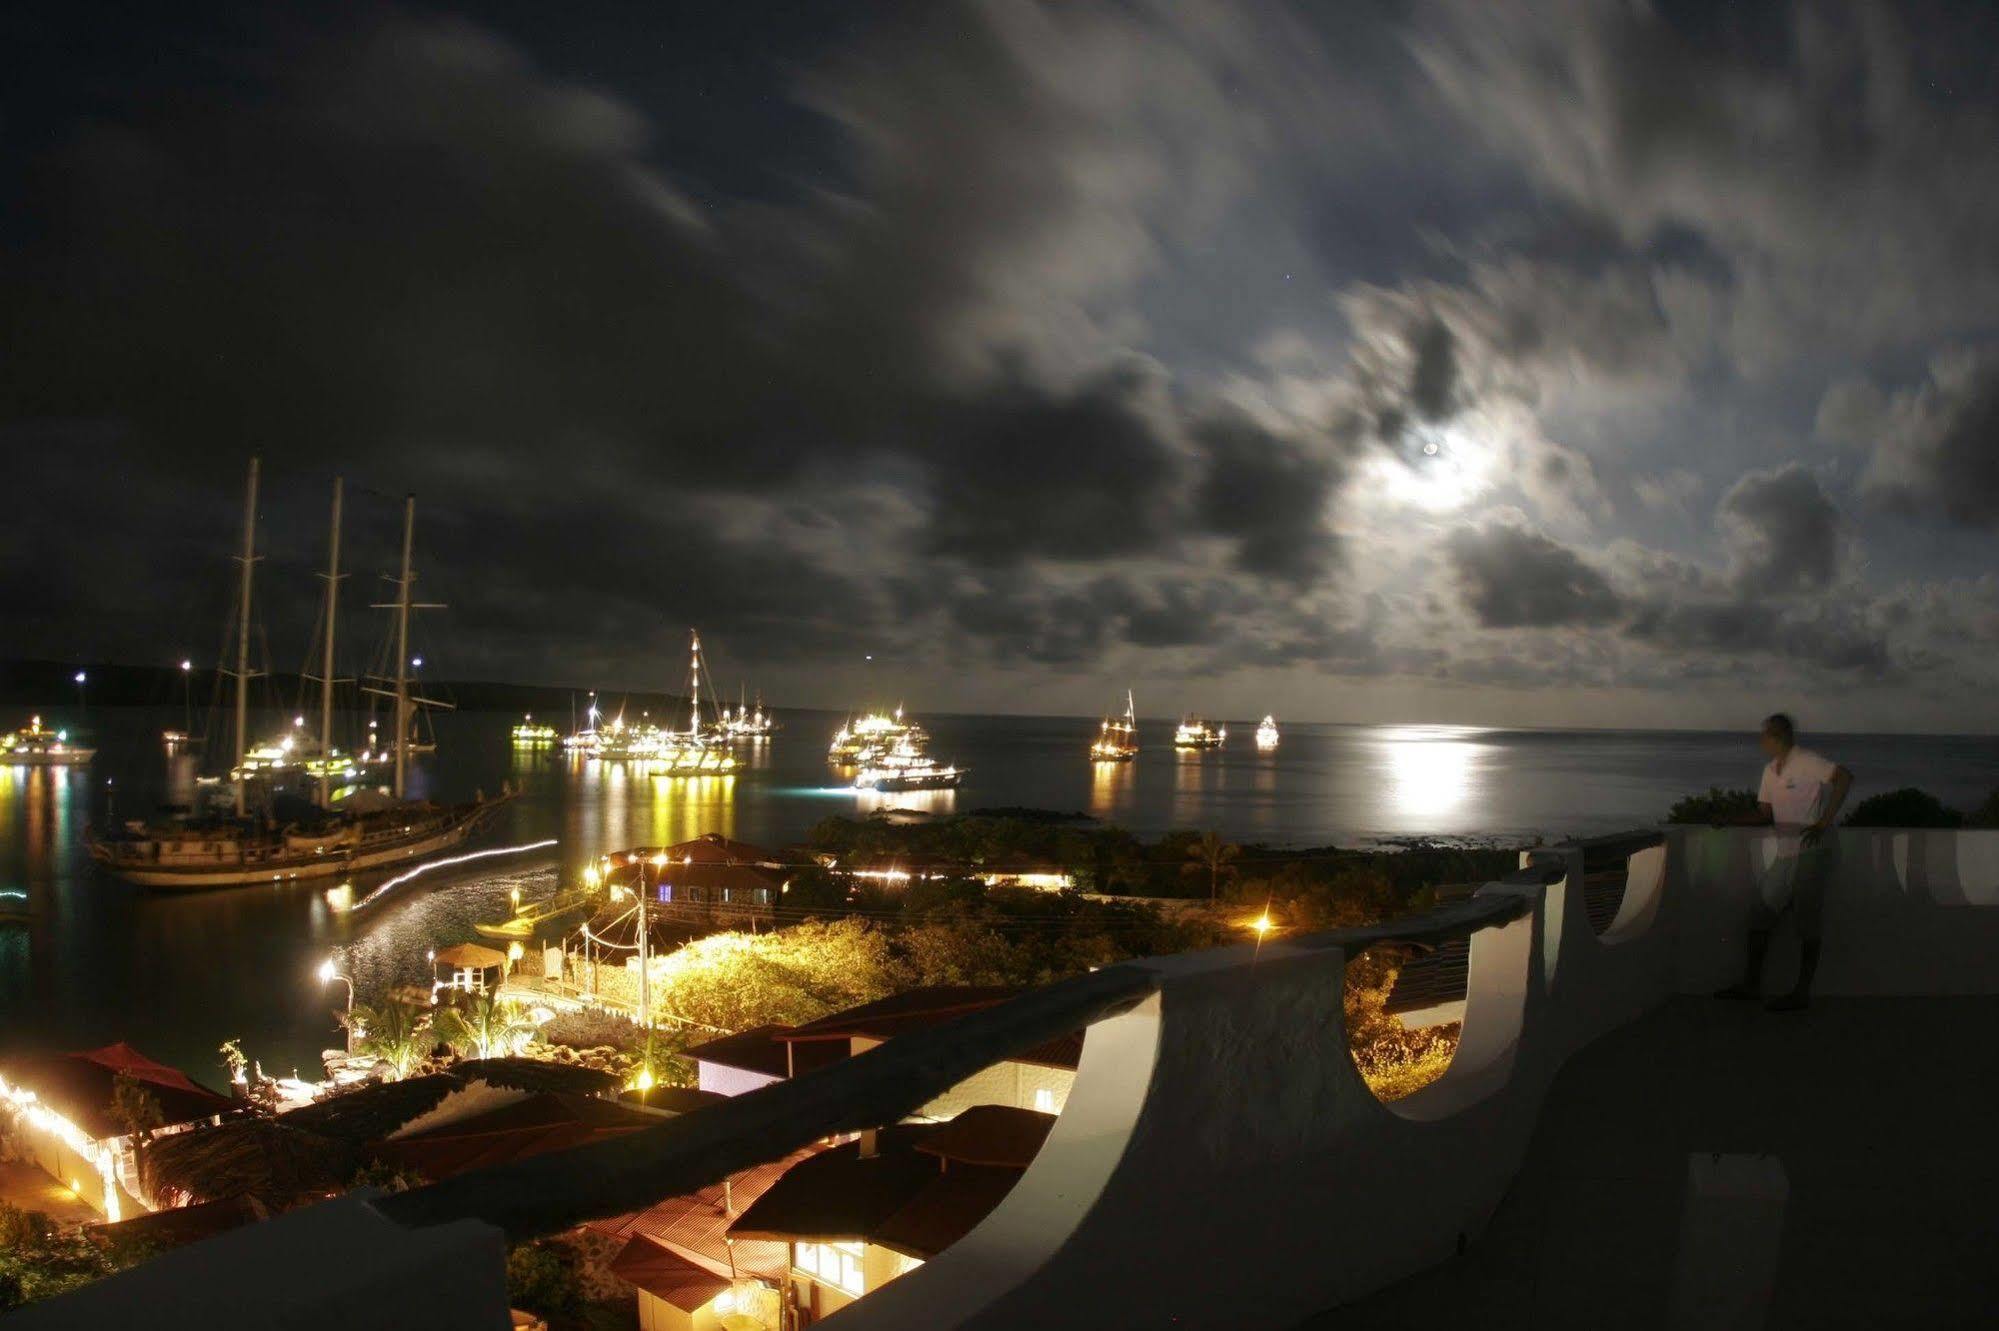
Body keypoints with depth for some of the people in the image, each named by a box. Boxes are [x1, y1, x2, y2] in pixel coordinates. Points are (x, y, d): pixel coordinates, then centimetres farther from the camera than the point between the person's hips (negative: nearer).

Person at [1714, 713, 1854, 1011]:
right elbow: (1765, 815, 15)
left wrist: (1825, 822, -28)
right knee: (1759, 916, 9)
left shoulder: (1806, 763, -12)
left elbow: (1844, 777, -26)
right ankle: (1751, 983, 17)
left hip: (1811, 855, -9)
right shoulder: (1771, 770, 14)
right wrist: (1730, 821, 1)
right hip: (1785, 856, 9)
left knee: (1807, 925, -1)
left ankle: (1801, 992, 7)